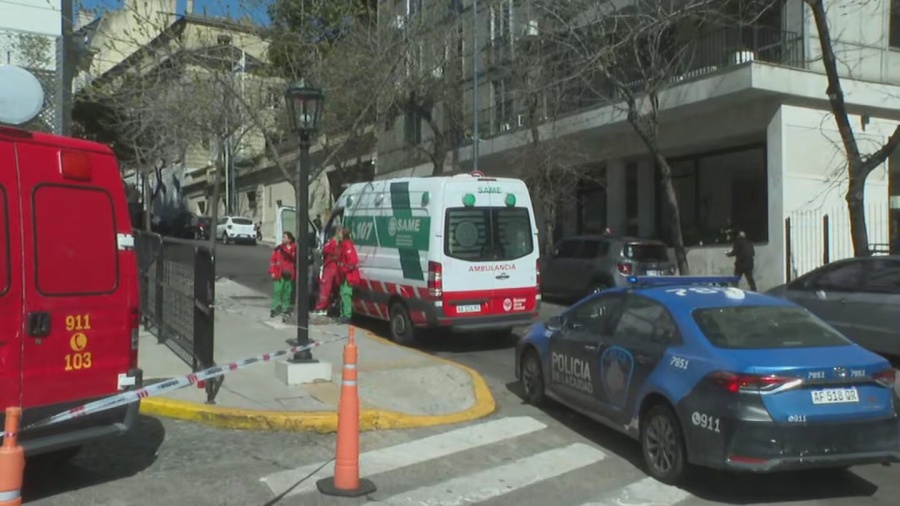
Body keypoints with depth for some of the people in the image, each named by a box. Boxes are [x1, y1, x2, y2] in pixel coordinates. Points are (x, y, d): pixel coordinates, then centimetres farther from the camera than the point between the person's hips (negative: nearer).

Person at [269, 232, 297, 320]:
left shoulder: (295, 249, 1)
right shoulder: (278, 248, 0)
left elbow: (297, 261, 8)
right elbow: (272, 260, 1)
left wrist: (296, 273, 4)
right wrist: (272, 272, -5)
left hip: (289, 275, 1)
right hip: (279, 274, -1)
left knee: (287, 292, 7)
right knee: (277, 291, -2)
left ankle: (286, 309, 17)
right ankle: (275, 308, 9)